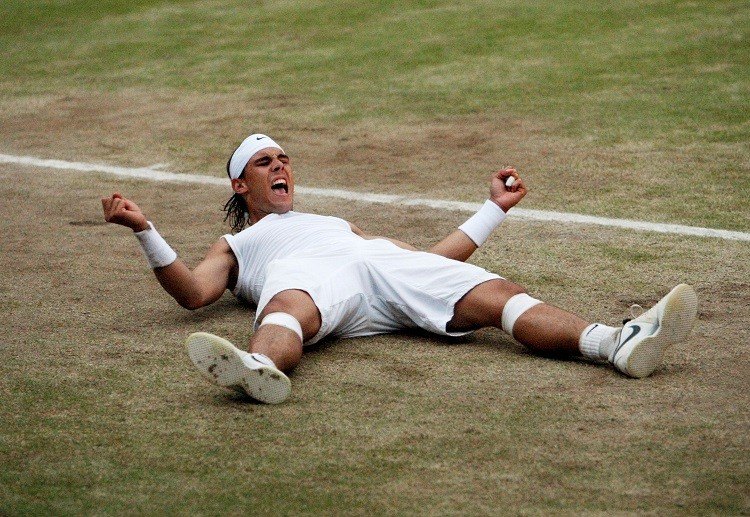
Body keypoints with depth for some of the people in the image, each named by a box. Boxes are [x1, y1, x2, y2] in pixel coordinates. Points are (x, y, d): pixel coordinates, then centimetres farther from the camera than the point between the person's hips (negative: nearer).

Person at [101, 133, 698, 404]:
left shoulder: (338, 222, 46)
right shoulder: (235, 245, 36)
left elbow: (433, 260, 38)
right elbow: (193, 292, 13)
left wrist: (495, 206, 38)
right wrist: (144, 229, 3)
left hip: (383, 266, 3)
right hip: (303, 275, -3)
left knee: (498, 293, -24)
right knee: (287, 311, -42)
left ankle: (619, 343, -47)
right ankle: (259, 370, -78)